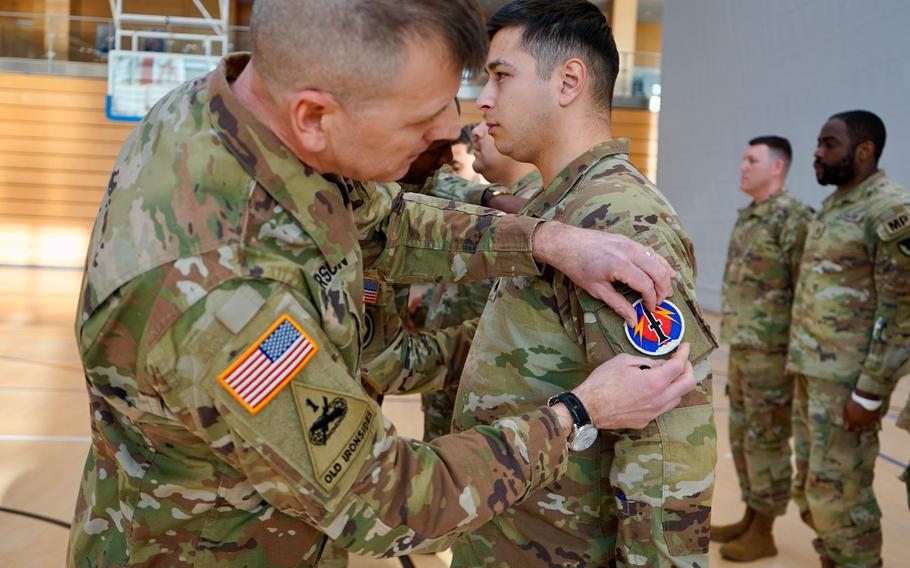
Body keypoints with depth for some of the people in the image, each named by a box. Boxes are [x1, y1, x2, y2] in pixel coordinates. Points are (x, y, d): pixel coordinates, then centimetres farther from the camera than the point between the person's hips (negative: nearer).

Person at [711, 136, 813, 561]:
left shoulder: (794, 218, -15)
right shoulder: (747, 216, 13)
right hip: (742, 350, 9)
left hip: (773, 353, -9)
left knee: (767, 442, 1)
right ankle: (750, 519, 29)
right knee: (743, 437, 16)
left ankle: (763, 533, 14)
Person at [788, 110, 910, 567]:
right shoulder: (831, 207, 14)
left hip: (849, 380, -9)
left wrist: (871, 393, -19)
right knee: (810, 489, 15)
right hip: (811, 373, 9)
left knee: (839, 494, -1)